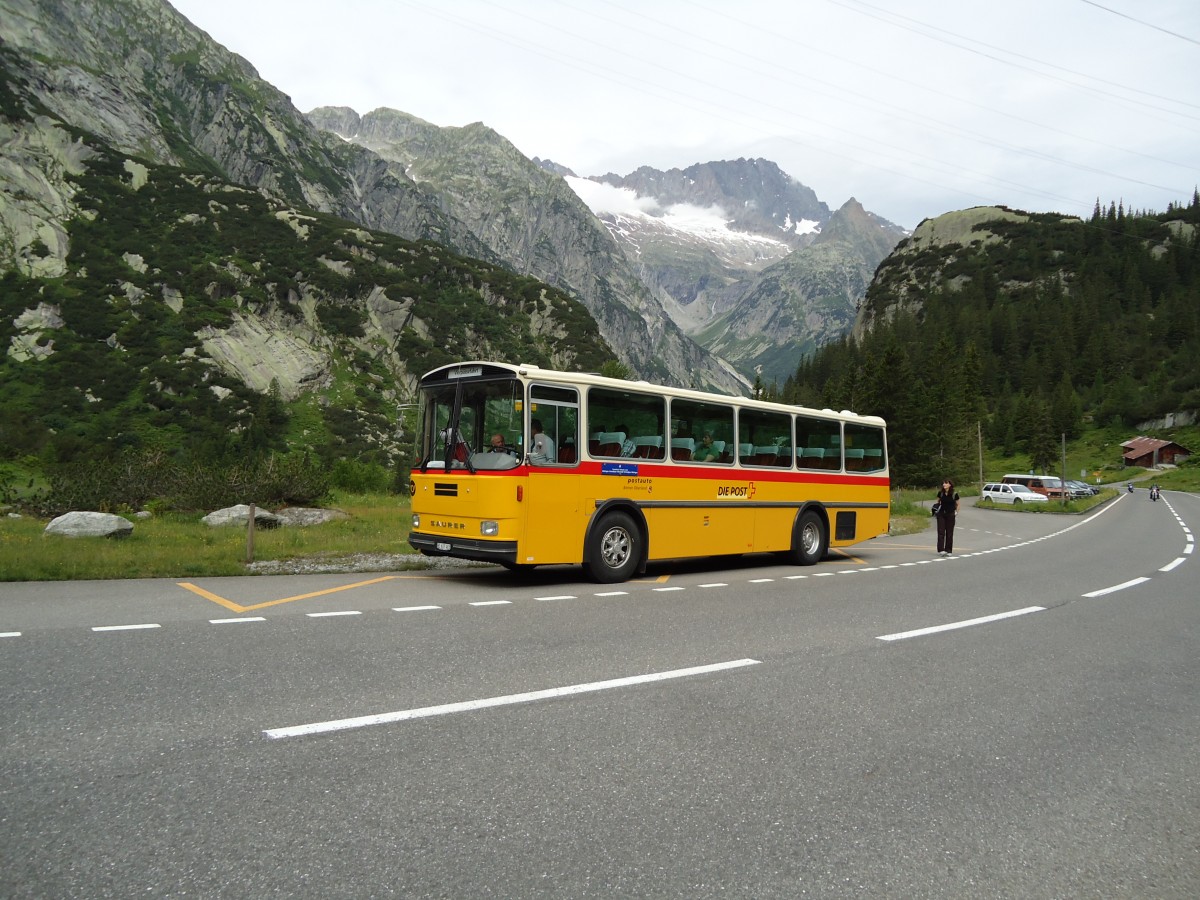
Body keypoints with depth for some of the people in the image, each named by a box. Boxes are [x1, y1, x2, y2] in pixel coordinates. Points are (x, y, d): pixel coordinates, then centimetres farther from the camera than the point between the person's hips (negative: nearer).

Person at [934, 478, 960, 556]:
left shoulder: (954, 494, -7)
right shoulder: (940, 493, -1)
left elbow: (957, 504, 5)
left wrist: (956, 512, -4)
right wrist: (937, 508, 5)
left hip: (950, 515, -1)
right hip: (941, 514, 1)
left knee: (949, 533, 4)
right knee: (941, 532, -5)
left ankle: (948, 551, 11)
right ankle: (941, 550, -7)